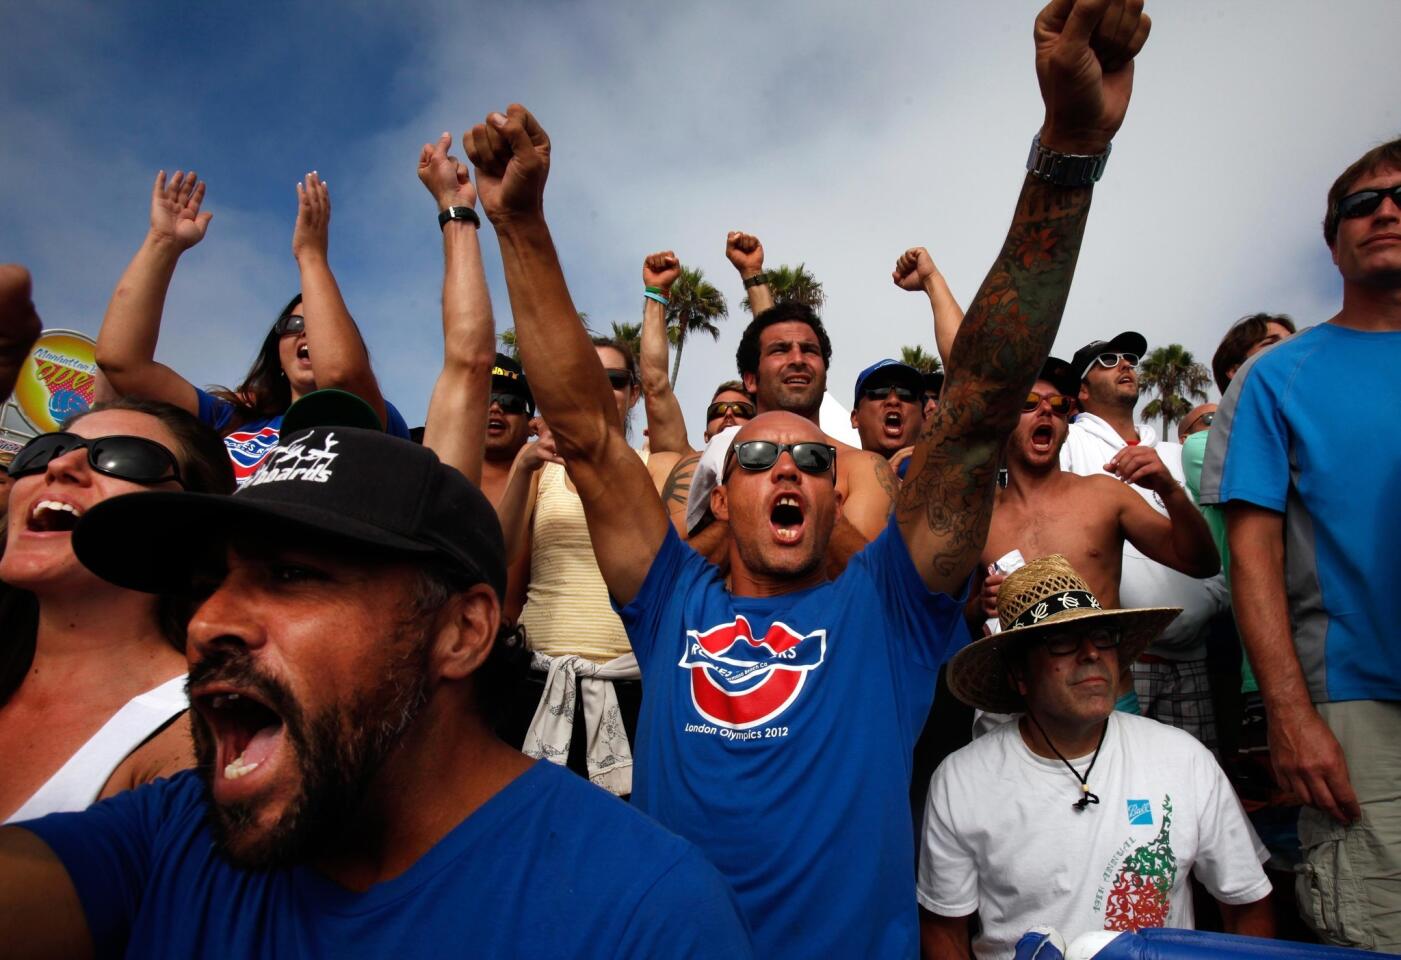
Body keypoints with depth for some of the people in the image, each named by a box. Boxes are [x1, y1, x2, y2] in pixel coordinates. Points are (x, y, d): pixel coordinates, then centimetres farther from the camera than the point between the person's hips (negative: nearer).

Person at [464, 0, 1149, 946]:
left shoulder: (882, 610, -6)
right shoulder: (674, 607, -2)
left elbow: (979, 411, -16)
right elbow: (586, 432, -7)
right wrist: (522, 227, -12)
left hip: (860, 940, 0)